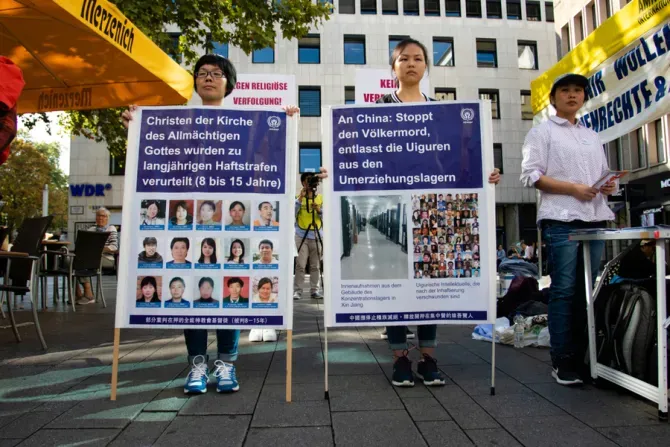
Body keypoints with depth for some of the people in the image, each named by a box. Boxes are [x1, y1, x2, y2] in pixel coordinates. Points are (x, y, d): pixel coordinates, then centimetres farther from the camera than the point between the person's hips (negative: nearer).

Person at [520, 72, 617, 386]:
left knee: (588, 291, 6)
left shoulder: (593, 136, 25)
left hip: (595, 220, 6)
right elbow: (530, 175, -5)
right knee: (564, 290, -6)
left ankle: (583, 357, 15)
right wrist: (573, 188, -13)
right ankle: (562, 362, 2)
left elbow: (604, 172, 26)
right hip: (561, 220, -6)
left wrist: (610, 185, 2)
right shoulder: (542, 131, 6)